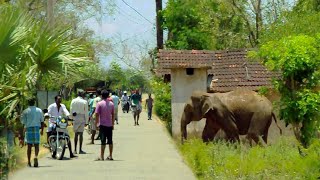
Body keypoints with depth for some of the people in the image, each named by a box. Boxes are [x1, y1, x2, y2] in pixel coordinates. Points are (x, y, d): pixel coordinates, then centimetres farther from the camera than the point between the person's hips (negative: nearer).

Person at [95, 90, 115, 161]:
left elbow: (97, 114, -9)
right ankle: (110, 156, 11)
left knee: (103, 141, -4)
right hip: (110, 125, 3)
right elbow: (113, 114, 8)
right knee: (110, 141, 9)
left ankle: (102, 156, -4)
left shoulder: (99, 104, -7)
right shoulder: (111, 104, 5)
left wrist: (96, 123, -2)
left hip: (102, 125, -3)